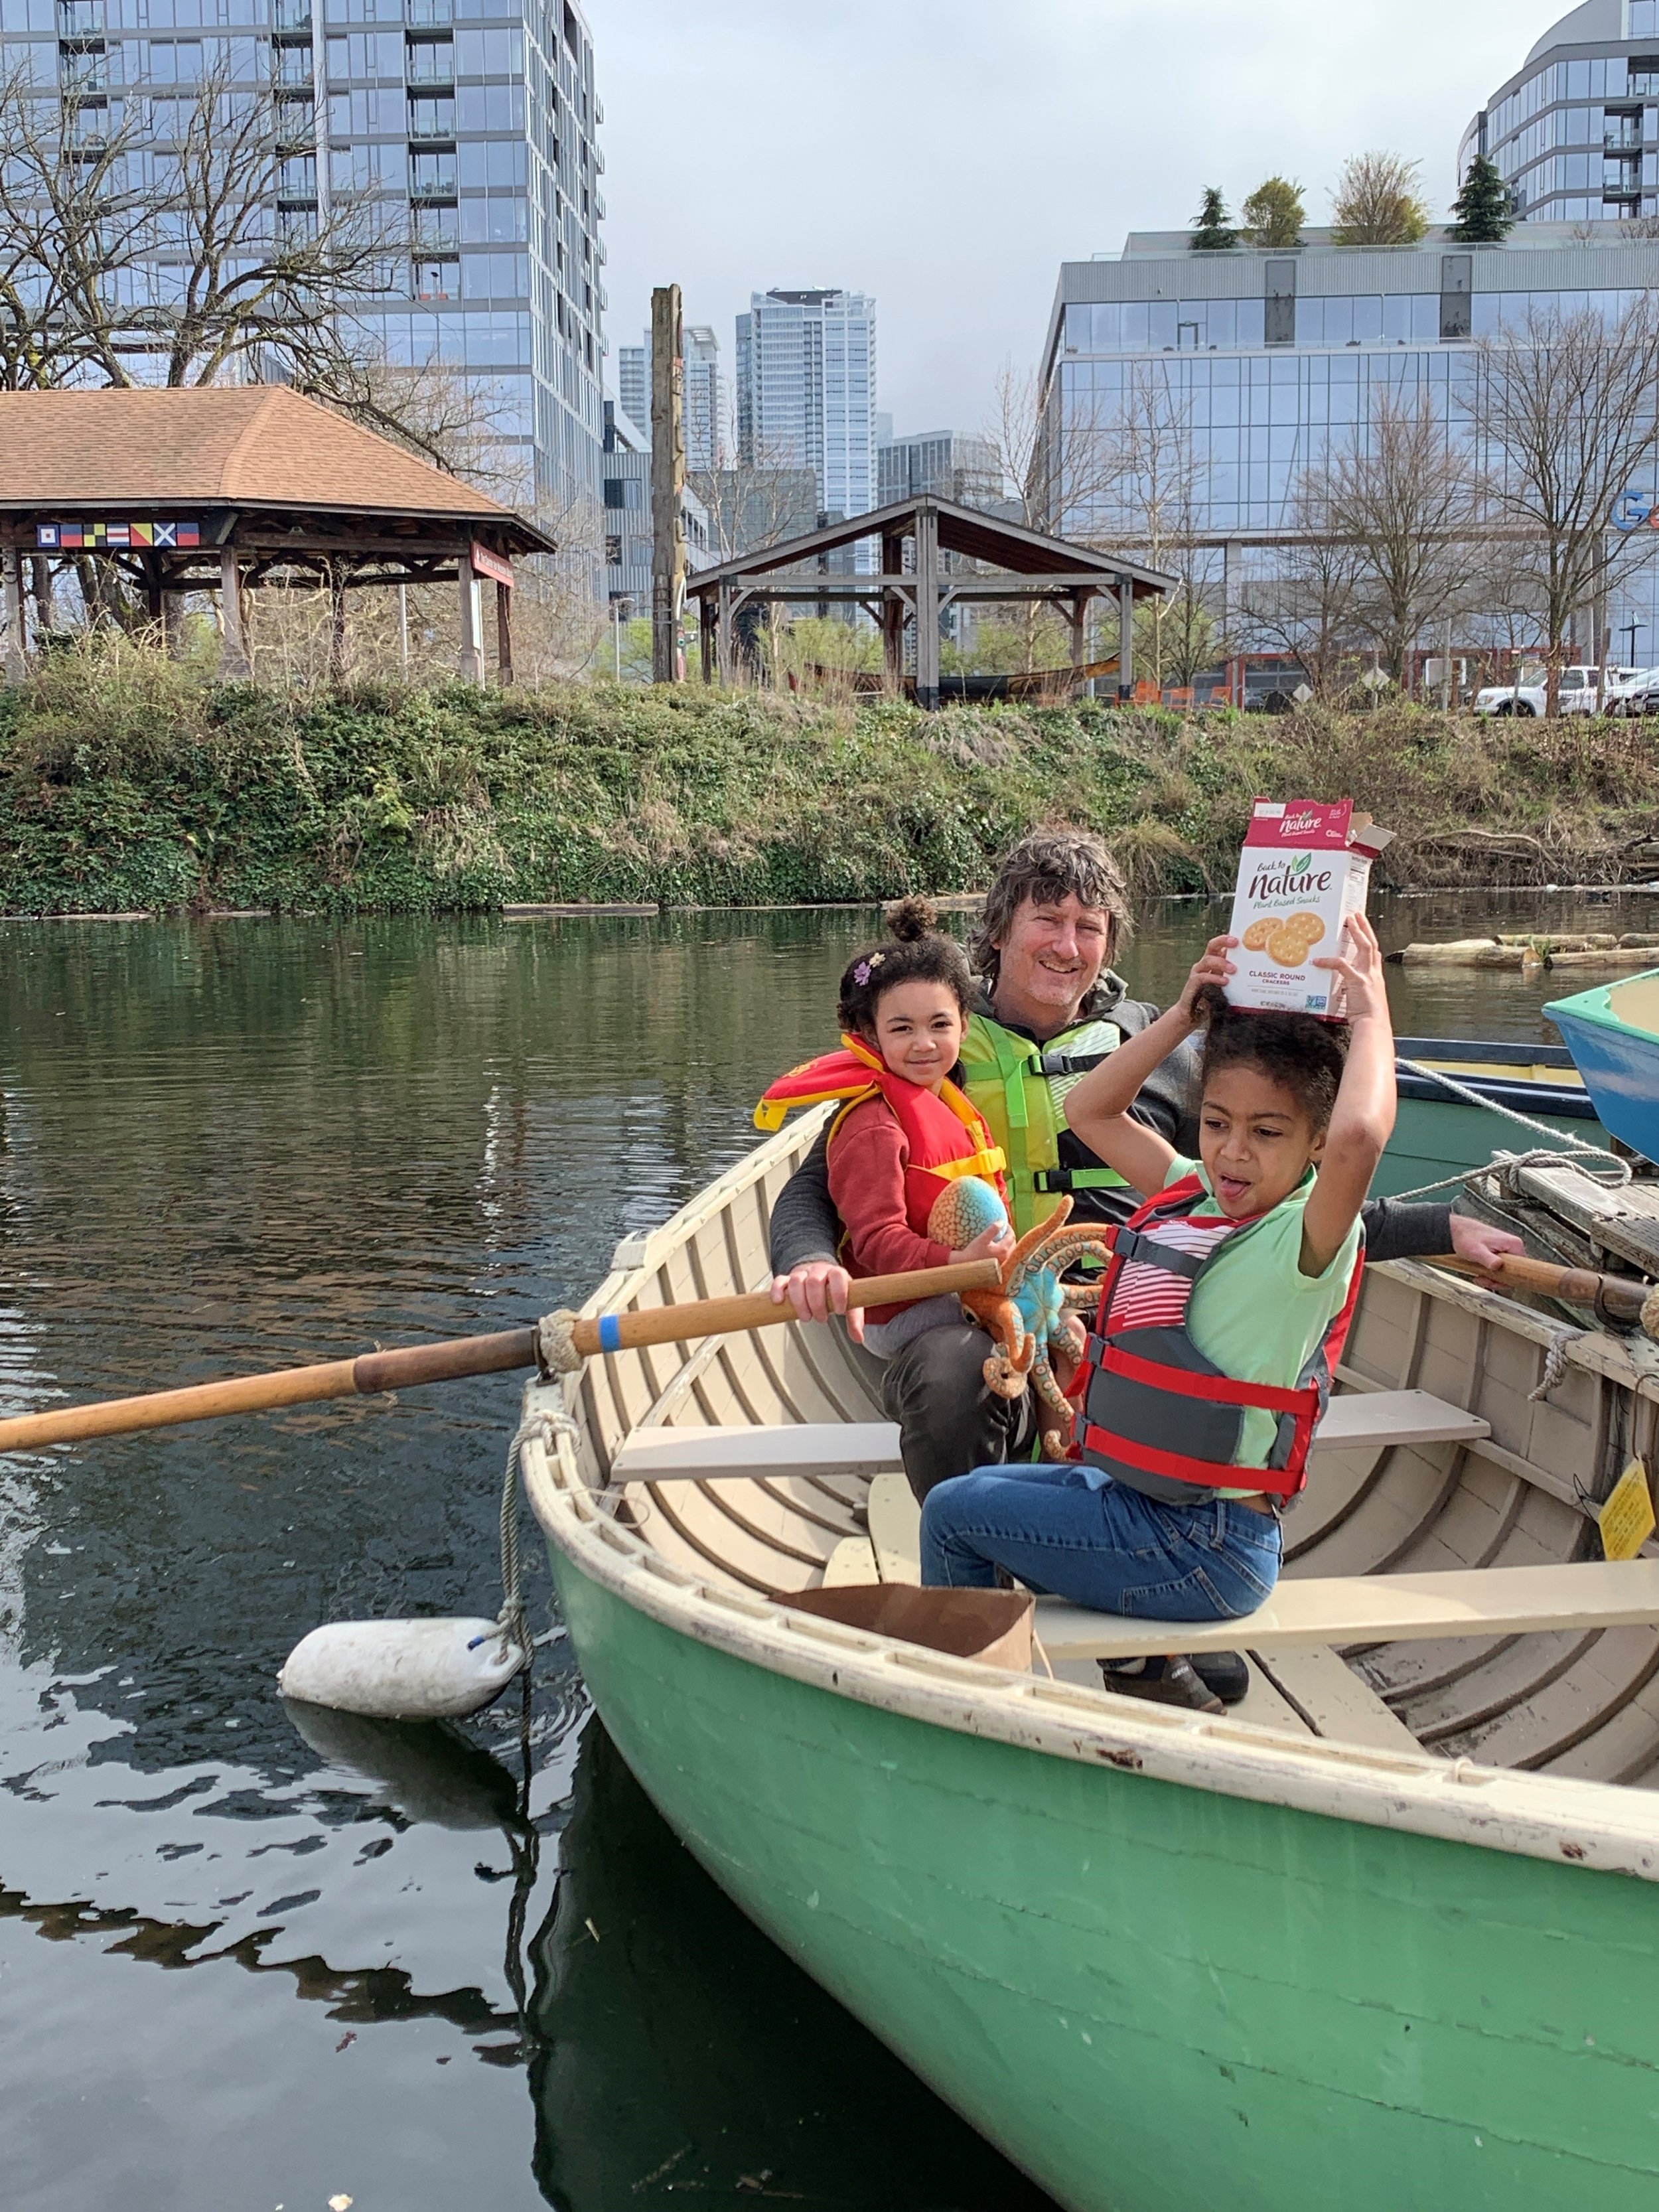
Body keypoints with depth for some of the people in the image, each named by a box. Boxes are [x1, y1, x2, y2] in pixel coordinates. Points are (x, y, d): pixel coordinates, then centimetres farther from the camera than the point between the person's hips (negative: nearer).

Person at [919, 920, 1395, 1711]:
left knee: (952, 1513, -4)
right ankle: (1144, 1668, 26)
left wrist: (1369, 1014, -26)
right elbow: (1089, 1111, 15)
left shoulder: (1308, 1238, -19)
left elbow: (1361, 1135, -42)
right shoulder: (1195, 1195, 4)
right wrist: (1184, 1017, 5)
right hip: (1134, 1496, 9)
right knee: (979, 1487, 28)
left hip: (1203, 1550, -9)